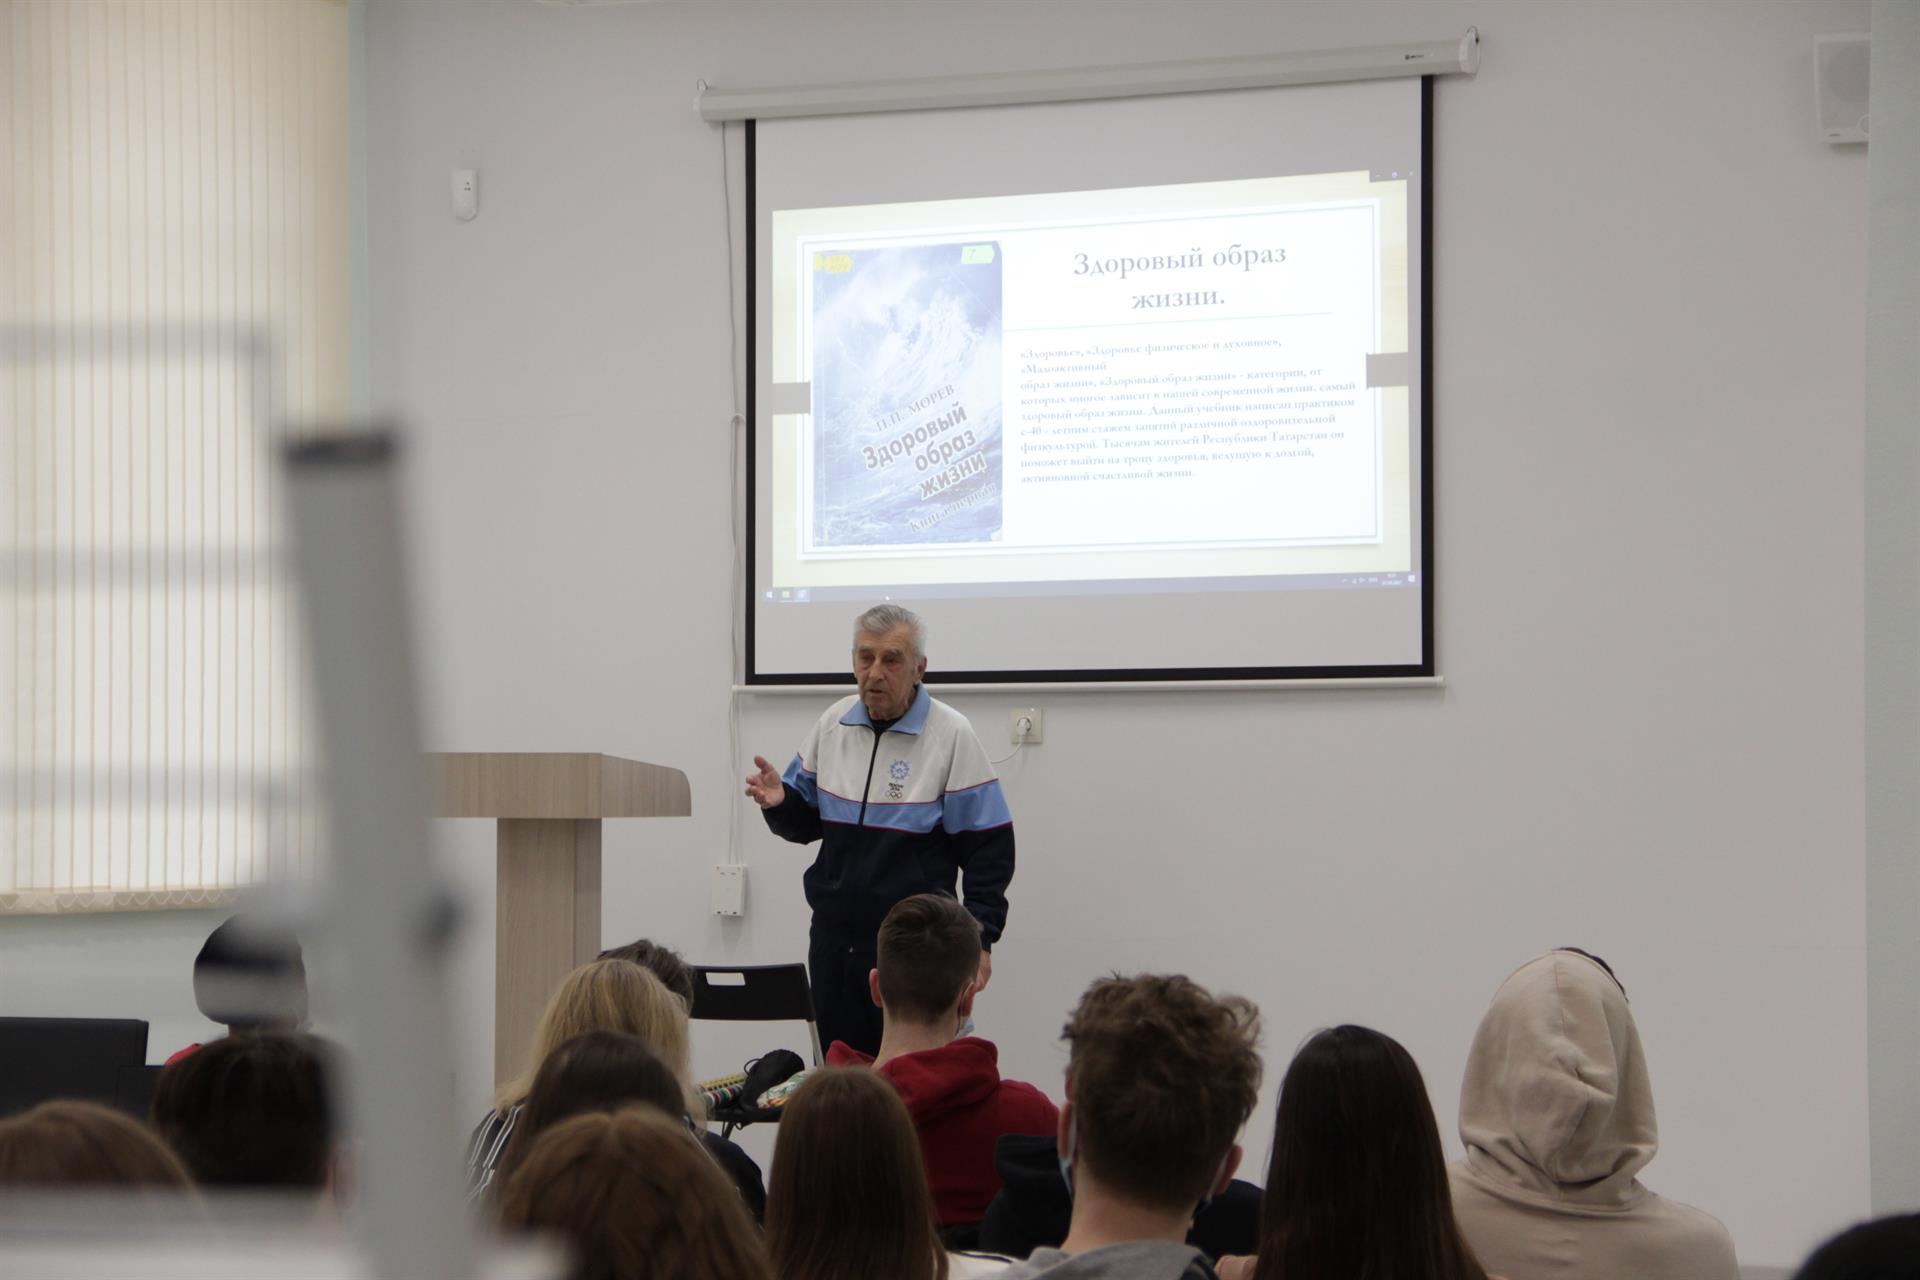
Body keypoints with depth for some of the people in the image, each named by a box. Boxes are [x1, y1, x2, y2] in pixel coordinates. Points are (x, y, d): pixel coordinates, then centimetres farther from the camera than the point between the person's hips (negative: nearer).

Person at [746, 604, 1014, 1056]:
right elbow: (806, 823, 15)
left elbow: (990, 848, -7)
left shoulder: (951, 735, -8)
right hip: (834, 936, 5)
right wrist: (780, 803, -7)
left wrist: (980, 938, -12)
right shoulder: (833, 725, 6)